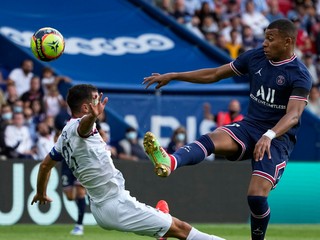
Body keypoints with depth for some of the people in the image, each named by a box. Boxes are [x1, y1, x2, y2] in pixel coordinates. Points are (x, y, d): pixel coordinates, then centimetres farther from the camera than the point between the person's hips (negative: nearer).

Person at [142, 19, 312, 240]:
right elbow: (214, 74, 13)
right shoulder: (255, 57, 4)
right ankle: (169, 163, -57)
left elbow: (294, 114, -26)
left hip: (278, 138, -4)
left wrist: (269, 135, -45)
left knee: (257, 196, -20)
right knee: (211, 139, -27)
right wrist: (172, 76, 10)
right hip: (249, 126, 5)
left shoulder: (300, 75, -13)